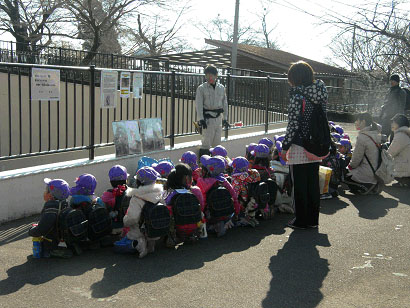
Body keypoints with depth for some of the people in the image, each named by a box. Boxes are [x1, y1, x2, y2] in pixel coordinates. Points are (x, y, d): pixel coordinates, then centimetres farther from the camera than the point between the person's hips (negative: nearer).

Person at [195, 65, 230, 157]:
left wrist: (225, 118, 13)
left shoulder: (221, 88, 12)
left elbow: (224, 103, 17)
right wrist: (201, 119, -15)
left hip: (218, 117, 4)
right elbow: (199, 104, -6)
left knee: (217, 142, 8)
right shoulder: (201, 88, -1)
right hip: (207, 117, -4)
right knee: (206, 142, -8)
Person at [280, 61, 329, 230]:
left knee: (299, 185, 4)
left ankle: (301, 221, 13)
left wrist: (285, 147, -9)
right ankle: (313, 219, 24)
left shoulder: (297, 95, -14)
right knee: (313, 183, 15)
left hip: (299, 147, -7)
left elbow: (293, 124, -16)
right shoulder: (320, 94, 6)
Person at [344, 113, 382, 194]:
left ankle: (365, 187, 0)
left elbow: (356, 159, -15)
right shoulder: (377, 134, 4)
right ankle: (373, 186, 13)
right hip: (377, 172, 8)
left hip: (367, 175, -8)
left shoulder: (362, 137, -21)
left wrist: (350, 165, 7)